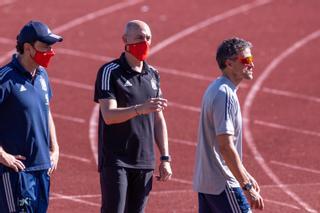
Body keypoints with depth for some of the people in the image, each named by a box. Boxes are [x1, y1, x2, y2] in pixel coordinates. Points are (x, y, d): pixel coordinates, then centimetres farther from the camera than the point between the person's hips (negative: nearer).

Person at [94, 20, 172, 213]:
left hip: (145, 161, 6)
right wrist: (140, 109, -34)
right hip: (115, 160, -6)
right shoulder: (110, 72, -6)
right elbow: (108, 115, -18)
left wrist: (165, 158, 11)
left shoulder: (153, 75, 13)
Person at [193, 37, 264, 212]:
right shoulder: (225, 95, -17)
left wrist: (246, 176, 24)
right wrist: (247, 187, -22)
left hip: (205, 181, 10)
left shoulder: (215, 89, 14)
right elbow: (226, 147, -23)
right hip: (223, 184, -10)